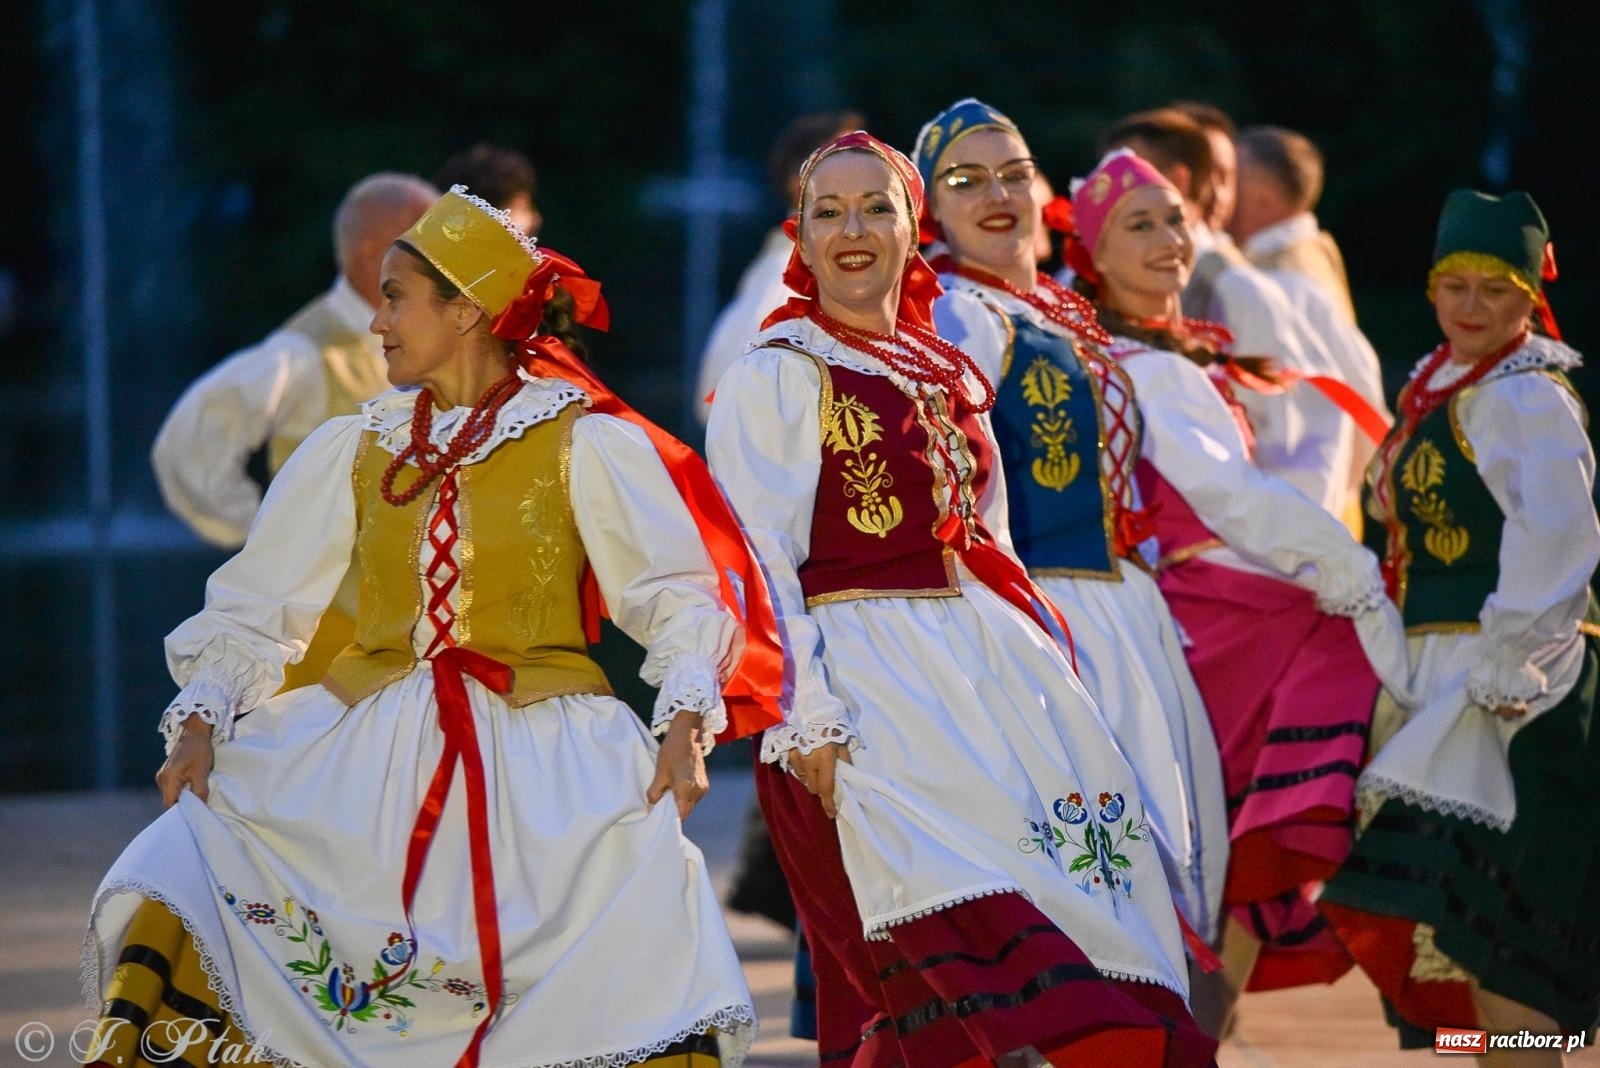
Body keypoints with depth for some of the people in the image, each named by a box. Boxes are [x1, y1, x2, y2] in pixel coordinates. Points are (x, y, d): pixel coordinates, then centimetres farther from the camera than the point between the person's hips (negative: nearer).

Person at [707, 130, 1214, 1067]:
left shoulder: (953, 376, 19)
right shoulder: (776, 376, -1)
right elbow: (762, 566, -8)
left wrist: (1042, 667, 16)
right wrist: (810, 724, -17)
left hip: (986, 667, 7)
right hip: (864, 670, -7)